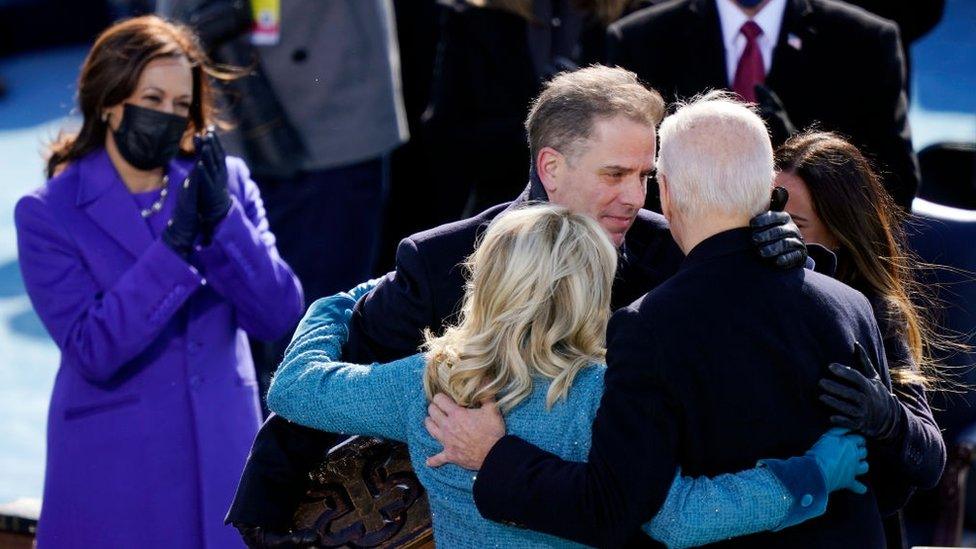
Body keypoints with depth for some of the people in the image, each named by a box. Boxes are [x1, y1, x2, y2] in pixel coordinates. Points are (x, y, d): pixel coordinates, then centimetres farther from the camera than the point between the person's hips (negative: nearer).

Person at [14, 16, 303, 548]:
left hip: (223, 460, 3)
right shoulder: (48, 214, -7)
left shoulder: (226, 182, 2)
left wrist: (222, 219, -19)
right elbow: (91, 350, -16)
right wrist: (173, 244, -24)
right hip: (116, 474, -3)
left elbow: (278, 315, -5)